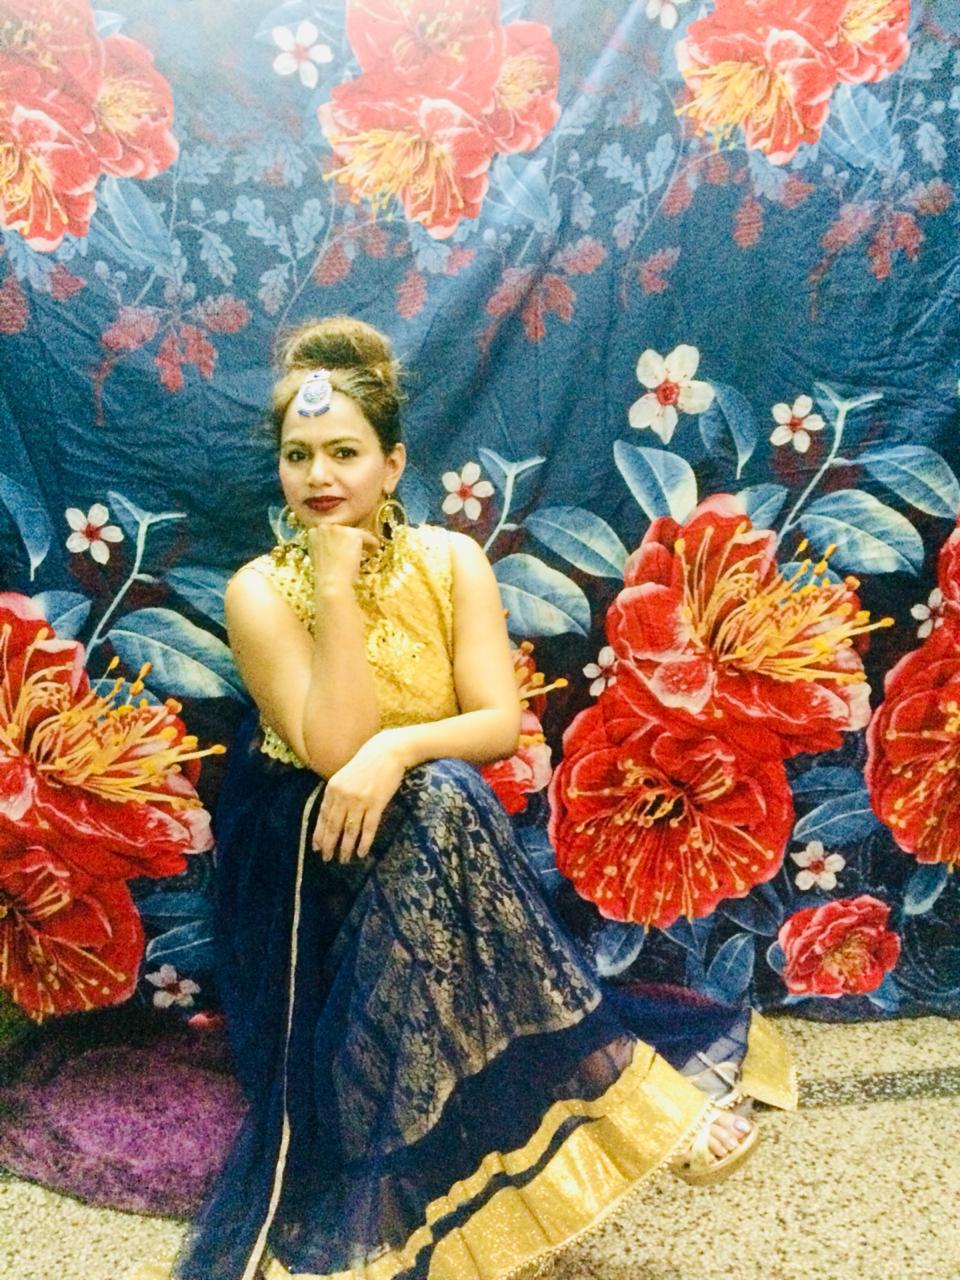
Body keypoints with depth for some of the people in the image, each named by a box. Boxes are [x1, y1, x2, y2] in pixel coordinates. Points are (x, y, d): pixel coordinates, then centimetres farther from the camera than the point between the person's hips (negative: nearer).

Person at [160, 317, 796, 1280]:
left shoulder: (451, 561, -4)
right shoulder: (260, 591, -10)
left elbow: (502, 722, -10)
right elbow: (331, 750, -21)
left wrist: (398, 747, -28)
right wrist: (336, 588, -24)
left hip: (419, 837, 3)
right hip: (303, 847, -2)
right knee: (441, 800, -31)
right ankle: (615, 1081, -25)